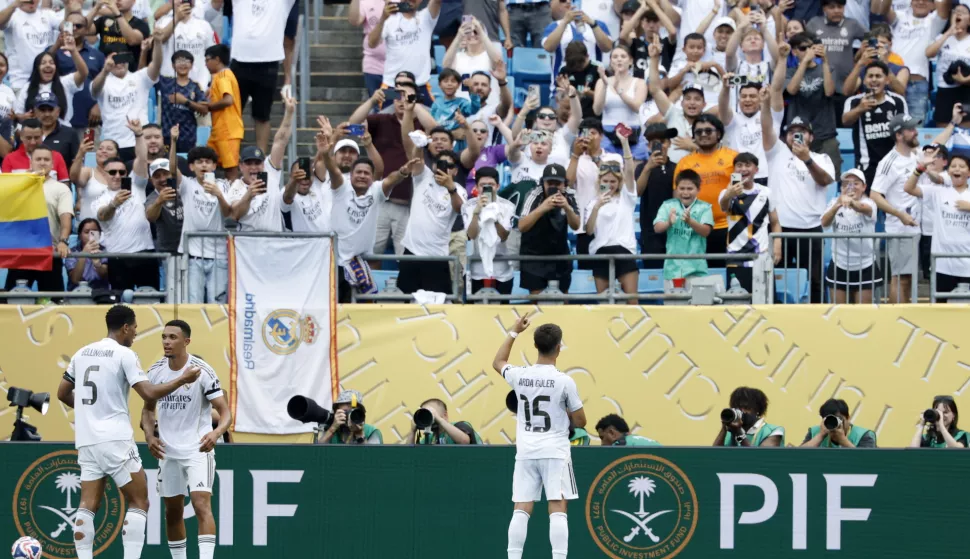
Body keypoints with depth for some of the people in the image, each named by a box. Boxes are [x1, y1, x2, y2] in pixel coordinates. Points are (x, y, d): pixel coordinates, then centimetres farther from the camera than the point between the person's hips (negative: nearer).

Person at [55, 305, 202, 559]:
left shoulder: (82, 353, 12)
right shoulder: (124, 355, -7)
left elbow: (62, 393, 20)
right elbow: (149, 393, -15)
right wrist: (183, 379, -4)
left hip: (86, 441, 6)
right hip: (115, 440, -6)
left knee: (88, 505, 5)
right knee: (139, 502, 2)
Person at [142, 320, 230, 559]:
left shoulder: (202, 371, -14)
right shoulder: (155, 372, 1)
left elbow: (225, 411, -14)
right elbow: (148, 409, 16)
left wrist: (216, 433, -35)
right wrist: (150, 436, -3)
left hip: (198, 450, -5)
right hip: (168, 451, 5)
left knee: (201, 505, -19)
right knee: (173, 511, 11)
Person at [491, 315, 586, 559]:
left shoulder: (520, 376, 1)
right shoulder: (564, 381, -10)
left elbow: (498, 363, 26)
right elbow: (580, 421, -2)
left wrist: (514, 332, 31)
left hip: (526, 452, 4)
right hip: (555, 452, -4)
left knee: (521, 510, 3)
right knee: (557, 510, -7)